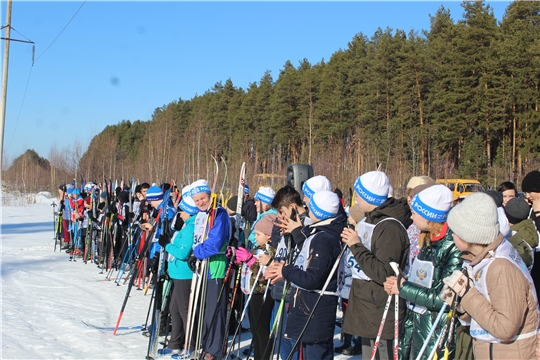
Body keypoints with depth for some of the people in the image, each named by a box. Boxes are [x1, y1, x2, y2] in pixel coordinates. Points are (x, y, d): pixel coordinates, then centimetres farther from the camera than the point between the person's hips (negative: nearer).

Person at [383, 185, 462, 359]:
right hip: (413, 326, 8)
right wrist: (398, 283, -2)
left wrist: (403, 287, -15)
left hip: (437, 334, -8)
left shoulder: (454, 246, -19)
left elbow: (443, 298, -23)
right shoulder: (428, 241, 6)